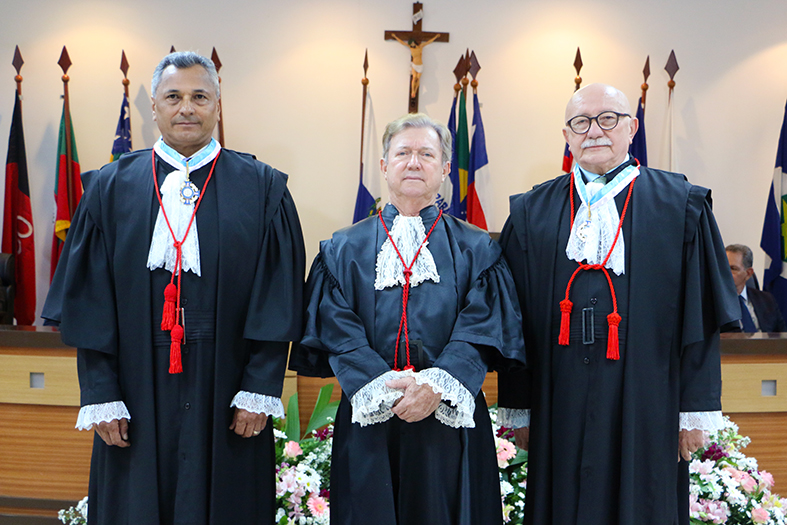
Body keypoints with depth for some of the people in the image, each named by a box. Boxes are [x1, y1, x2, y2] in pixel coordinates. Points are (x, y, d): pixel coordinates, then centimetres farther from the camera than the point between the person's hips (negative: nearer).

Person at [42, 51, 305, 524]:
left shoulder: (263, 190, 1)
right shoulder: (109, 189, 5)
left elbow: (277, 302, -2)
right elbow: (89, 302, 2)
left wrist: (259, 392, -9)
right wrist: (100, 395, -5)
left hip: (225, 404, -1)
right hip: (138, 401, 1)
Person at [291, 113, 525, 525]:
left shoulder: (476, 250, 8)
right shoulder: (345, 248, 9)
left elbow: (482, 329, -4)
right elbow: (337, 331, -2)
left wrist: (438, 384, -19)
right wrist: (380, 387, -17)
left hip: (450, 421, 0)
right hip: (368, 422, 0)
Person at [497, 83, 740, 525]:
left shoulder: (681, 206, 4)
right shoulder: (532, 213, 8)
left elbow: (703, 315, 1)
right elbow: (516, 320, 6)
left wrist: (697, 408, -3)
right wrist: (518, 408, 2)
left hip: (646, 404, -1)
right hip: (560, 405, 2)